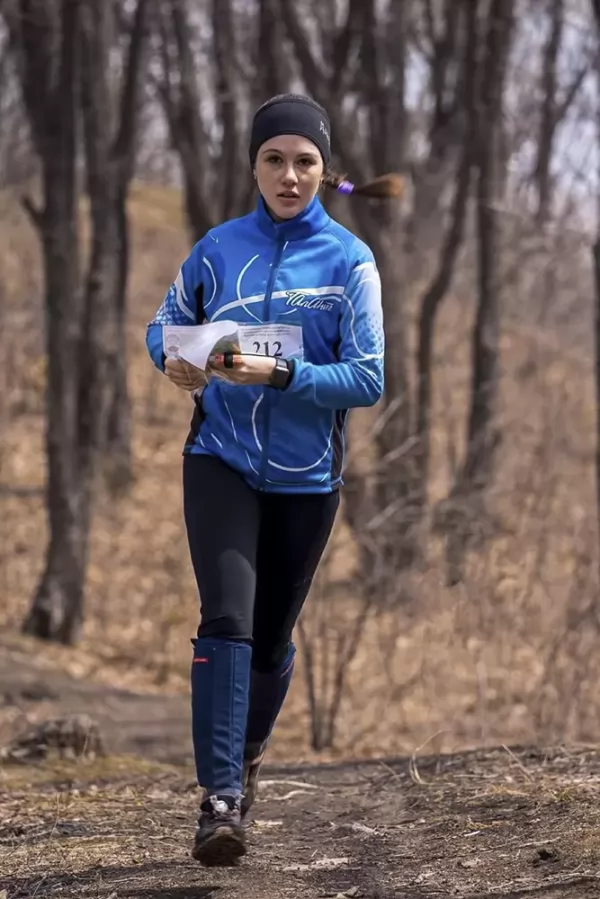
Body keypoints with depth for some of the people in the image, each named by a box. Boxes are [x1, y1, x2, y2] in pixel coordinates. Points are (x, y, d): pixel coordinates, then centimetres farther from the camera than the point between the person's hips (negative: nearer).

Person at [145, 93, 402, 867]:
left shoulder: (348, 260, -5)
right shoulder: (219, 248, 1)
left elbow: (367, 379, -9)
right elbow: (165, 324, 13)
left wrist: (279, 374, -23)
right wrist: (172, 360, -11)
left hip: (306, 476, 0)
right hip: (221, 461, 0)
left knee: (272, 634, 13)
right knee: (227, 618, -18)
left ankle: (248, 753, 40)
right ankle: (221, 798, -22)